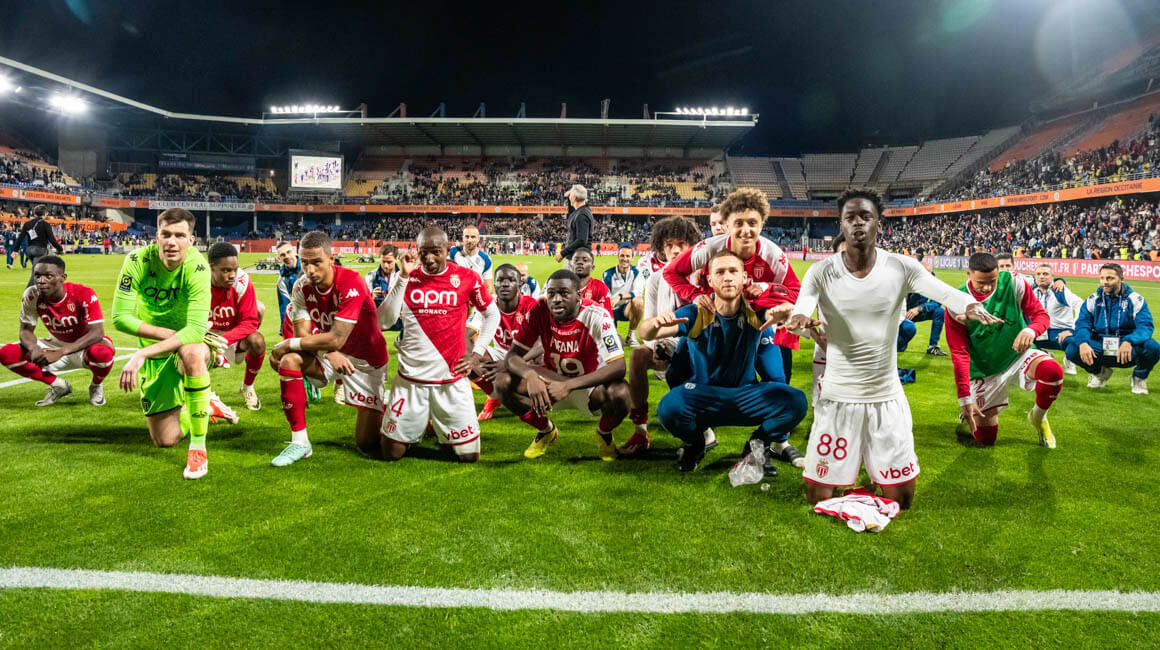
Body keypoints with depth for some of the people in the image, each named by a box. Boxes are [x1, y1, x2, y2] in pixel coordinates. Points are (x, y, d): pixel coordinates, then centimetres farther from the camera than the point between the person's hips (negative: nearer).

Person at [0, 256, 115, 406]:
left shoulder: (84, 295, -26)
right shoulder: (31, 295, -14)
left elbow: (97, 333, -31)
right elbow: (26, 330, -6)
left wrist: (59, 353, -39)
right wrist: (34, 349, -30)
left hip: (85, 346, -5)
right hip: (56, 344, 5)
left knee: (102, 353, -40)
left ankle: (96, 386, -2)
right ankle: (58, 386, 6)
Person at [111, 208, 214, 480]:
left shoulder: (197, 267, -25)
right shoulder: (138, 261, -17)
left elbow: (196, 330, -33)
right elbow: (120, 317, -16)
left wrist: (142, 353, -38)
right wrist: (169, 333, -25)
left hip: (189, 343, -3)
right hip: (155, 353, 3)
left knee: (192, 353, -42)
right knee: (165, 440, 3)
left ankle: (198, 448, -27)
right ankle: (208, 408, 38)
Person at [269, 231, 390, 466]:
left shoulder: (351, 283, -27)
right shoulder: (302, 287, -9)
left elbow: (336, 339, -30)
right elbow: (303, 334, -10)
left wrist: (288, 344, -21)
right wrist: (329, 353, -29)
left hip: (365, 359, -5)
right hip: (329, 353, 5)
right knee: (289, 360, -26)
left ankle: (383, 411, 31)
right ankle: (299, 442, -15)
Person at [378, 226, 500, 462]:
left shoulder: (467, 277, -3)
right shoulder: (408, 277, 1)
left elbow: (492, 314, 11)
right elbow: (385, 320, -10)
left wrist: (477, 354, 3)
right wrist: (404, 277, -14)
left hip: (452, 378, -1)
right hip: (411, 378, 1)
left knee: (469, 455, 3)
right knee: (391, 453, 6)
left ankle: (440, 428, 33)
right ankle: (416, 427, 37)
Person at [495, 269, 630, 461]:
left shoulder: (597, 316, -24)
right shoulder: (540, 311, -15)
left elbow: (618, 366, -31)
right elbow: (513, 354, -13)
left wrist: (569, 386, -39)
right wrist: (530, 375, -38)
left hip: (589, 386, -3)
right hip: (553, 382, 3)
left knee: (620, 393, -36)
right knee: (503, 381, -20)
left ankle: (604, 433, 4)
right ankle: (546, 431, 9)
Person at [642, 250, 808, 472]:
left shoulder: (757, 315, -8)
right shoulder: (696, 314, -13)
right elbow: (646, 334, -22)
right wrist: (656, 323, -48)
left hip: (746, 395, 2)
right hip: (702, 394, -1)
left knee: (796, 401, -25)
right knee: (669, 408, -33)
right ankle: (694, 445, 5)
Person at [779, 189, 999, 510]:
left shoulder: (901, 267, -6)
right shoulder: (821, 272, -7)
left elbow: (944, 291, -22)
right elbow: (801, 306, -23)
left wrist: (970, 305, -44)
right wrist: (798, 316, -47)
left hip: (887, 396, 1)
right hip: (837, 397, -1)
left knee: (902, 497, 9)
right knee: (818, 496, 5)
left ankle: (880, 478, 44)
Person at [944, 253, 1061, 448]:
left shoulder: (1013, 284, -15)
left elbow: (1041, 315, -9)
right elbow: (959, 354, -16)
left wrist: (1031, 330, -35)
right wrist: (965, 398, -21)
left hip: (1018, 355, 1)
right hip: (984, 371, -1)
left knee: (1052, 371, -33)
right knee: (985, 439, -2)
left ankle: (1038, 418, -1)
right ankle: (970, 414, 36)